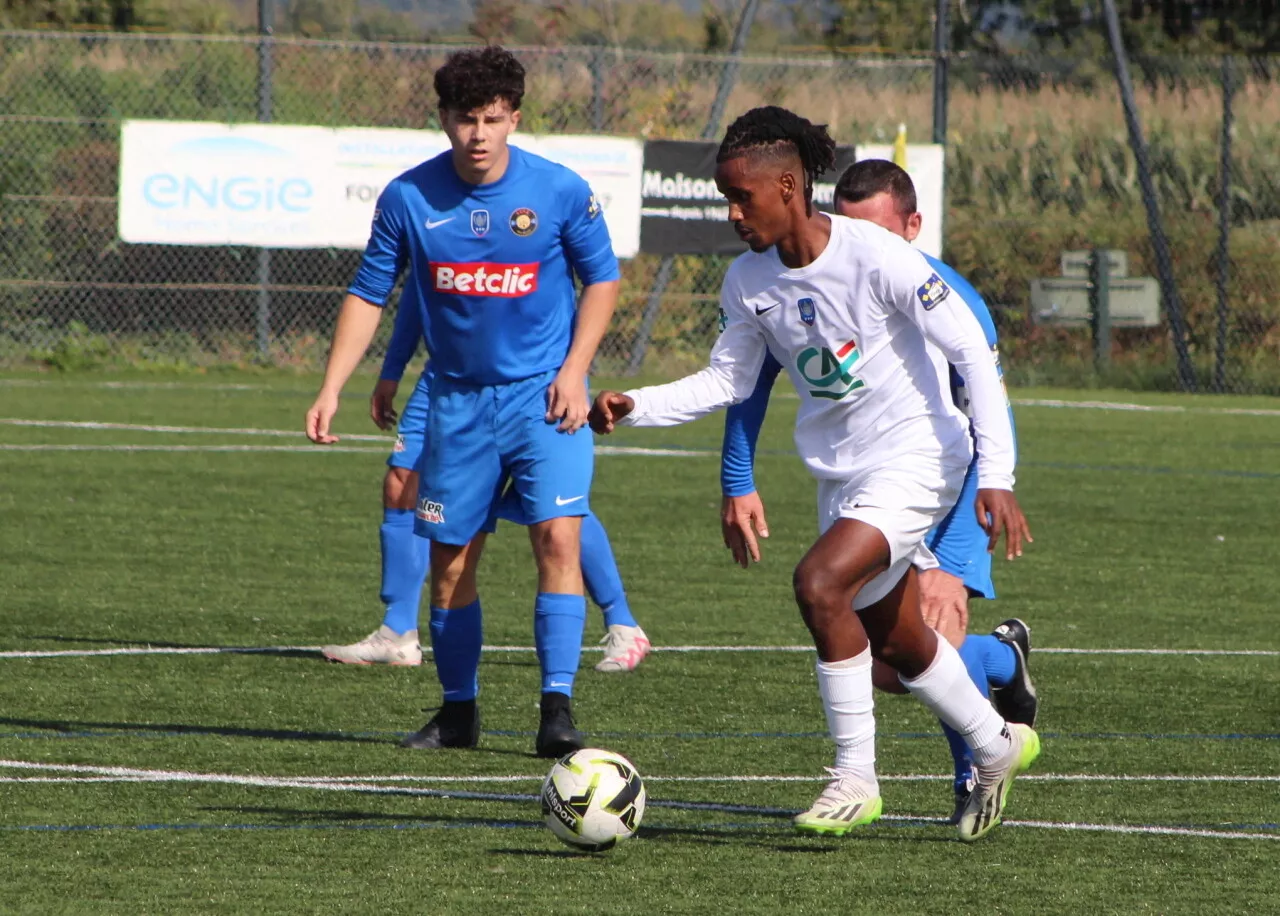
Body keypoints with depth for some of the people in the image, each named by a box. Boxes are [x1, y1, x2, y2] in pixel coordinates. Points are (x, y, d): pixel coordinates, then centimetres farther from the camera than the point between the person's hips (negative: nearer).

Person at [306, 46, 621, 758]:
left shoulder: (560, 191, -9)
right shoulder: (408, 198, -5)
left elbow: (602, 279, 4)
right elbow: (369, 295, 4)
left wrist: (574, 369, -7)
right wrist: (332, 389, -4)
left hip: (543, 396, -2)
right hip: (459, 400, 2)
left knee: (558, 540, -17)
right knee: (451, 562, 7)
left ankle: (558, 711, -15)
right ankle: (458, 712, 22)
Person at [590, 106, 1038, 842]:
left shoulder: (875, 257, -21)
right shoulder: (749, 281, -2)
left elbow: (972, 351, -18)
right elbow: (729, 380, 10)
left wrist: (996, 475, -23)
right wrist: (635, 408, -6)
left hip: (915, 457, -8)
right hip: (840, 471, 8)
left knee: (819, 582, -26)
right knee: (893, 642, 16)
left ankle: (856, 778, -14)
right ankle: (997, 745, 42)